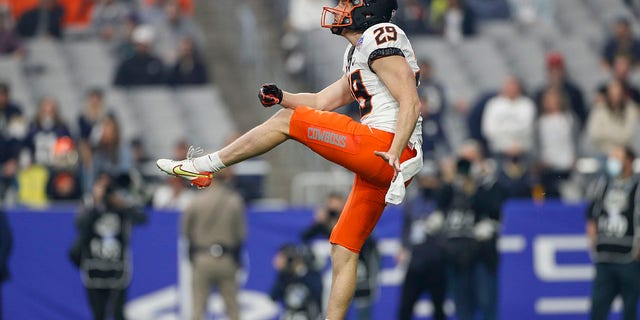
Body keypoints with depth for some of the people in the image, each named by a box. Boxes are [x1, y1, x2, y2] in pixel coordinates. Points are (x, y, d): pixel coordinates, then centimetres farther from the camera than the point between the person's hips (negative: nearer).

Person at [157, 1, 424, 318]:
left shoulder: (380, 38, -6)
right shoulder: (357, 53, 25)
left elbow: (411, 103, -15)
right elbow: (322, 102, 28)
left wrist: (395, 153, -25)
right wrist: (281, 97, 10)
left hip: (384, 150, -10)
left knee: (287, 121, -2)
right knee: (343, 250, 11)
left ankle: (203, 166, 7)